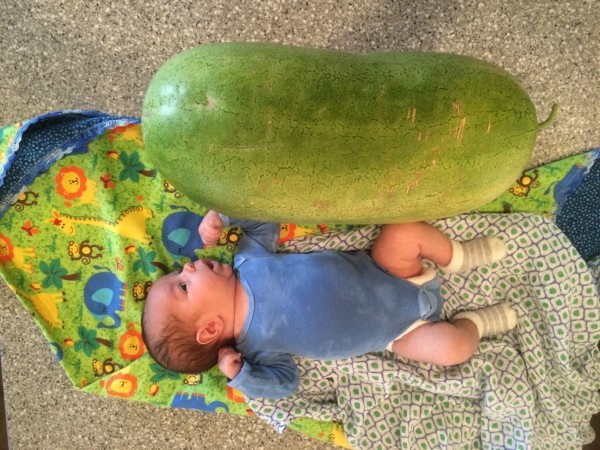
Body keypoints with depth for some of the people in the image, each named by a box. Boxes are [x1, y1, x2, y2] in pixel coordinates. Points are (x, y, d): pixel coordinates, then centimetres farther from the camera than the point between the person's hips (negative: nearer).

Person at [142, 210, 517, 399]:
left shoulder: (246, 262, -4)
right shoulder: (257, 345, -15)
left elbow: (262, 219, 4)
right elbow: (285, 383, -9)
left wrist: (220, 213, -8)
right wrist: (238, 375, -23)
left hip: (377, 271, 4)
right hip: (393, 331, -3)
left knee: (404, 229, -21)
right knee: (451, 347, -24)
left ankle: (457, 257, 8)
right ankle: (473, 323, 12)